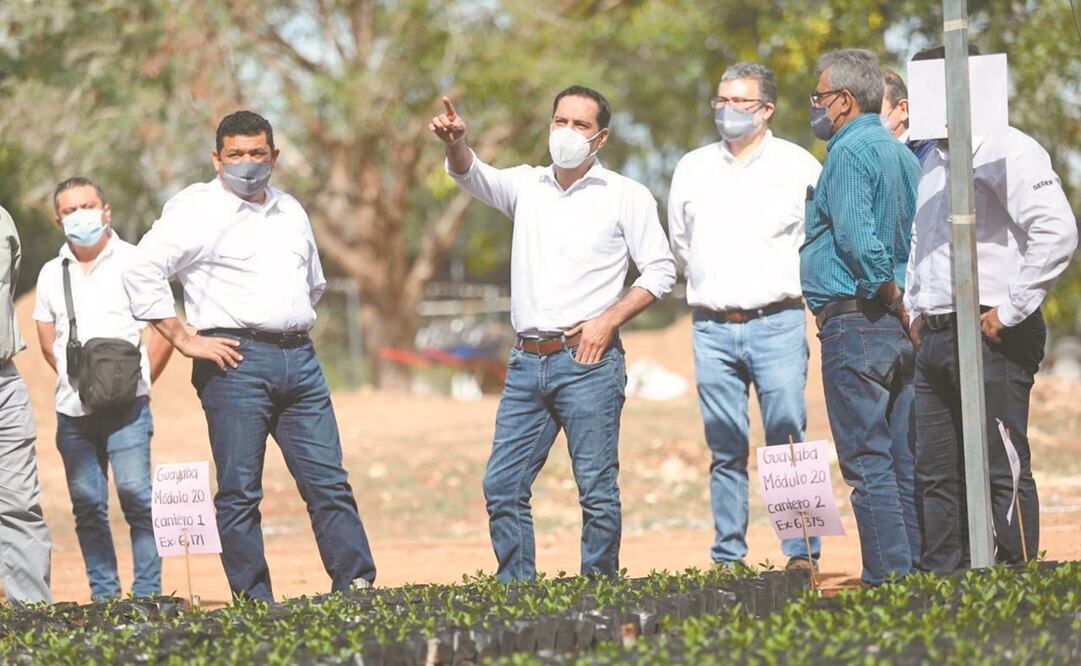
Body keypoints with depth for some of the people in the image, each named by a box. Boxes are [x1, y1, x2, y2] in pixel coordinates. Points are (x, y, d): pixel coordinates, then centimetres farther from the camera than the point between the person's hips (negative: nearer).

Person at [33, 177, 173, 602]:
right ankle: (103, 596, 10)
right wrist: (78, 379, 10)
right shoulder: (52, 274, 15)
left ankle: (148, 594, -6)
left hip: (126, 407, -4)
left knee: (135, 494, -11)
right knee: (86, 503, 4)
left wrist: (137, 382, -2)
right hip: (72, 409, 4)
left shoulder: (134, 262, 3)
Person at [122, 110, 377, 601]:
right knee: (240, 491, -4)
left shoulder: (290, 211, 19)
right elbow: (142, 273, -10)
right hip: (236, 359, -6)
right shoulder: (197, 210, -1)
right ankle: (254, 605, -2)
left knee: (329, 482, 2)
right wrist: (185, 340, -11)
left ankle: (357, 588, 3)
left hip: (298, 357, 6)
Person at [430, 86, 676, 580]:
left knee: (597, 490, -5)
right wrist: (456, 143, -27)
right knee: (502, 485, 2)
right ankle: (515, 591, 9)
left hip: (587, 360, -4)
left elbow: (660, 272, 2)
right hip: (527, 361, 4)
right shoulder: (527, 185, 14)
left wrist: (608, 320, -10)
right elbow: (473, 177, -4)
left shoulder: (626, 196, 4)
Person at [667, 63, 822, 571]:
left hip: (776, 323, -3)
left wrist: (785, 281, 7)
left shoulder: (798, 166, 3)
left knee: (787, 444, -8)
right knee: (725, 450, 3)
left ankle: (802, 555, -7)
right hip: (712, 328, 3)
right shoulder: (692, 168, 13)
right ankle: (727, 558, 7)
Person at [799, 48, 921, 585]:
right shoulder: (902, 154, 17)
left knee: (867, 461, -7)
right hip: (902, 330, 9)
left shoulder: (850, 151, -10)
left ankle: (888, 578, -10)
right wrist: (906, 304, 12)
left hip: (857, 323, -9)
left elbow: (858, 239, -21)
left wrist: (894, 300, -13)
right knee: (904, 464, 10)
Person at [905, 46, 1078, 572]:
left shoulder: (1007, 151, -9)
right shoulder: (934, 160, 20)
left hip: (989, 336, -9)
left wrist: (1011, 310, -19)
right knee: (935, 471, 9)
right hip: (936, 334, 9)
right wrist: (916, 307, 22)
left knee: (1003, 469, -8)